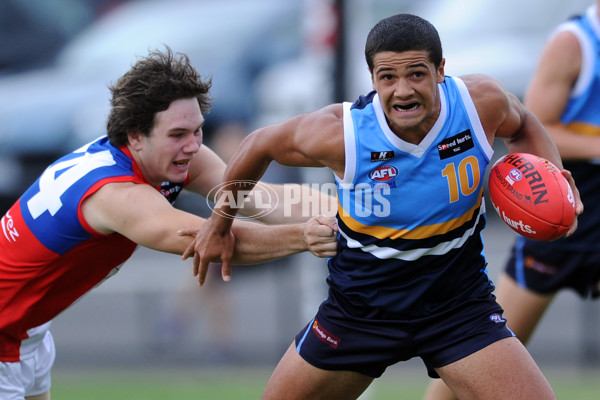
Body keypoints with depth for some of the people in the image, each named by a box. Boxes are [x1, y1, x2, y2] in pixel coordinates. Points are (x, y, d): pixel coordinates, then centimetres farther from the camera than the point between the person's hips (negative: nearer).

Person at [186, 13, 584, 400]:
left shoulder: (482, 101, -19)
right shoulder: (338, 133, -24)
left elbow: (522, 126, 8)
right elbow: (261, 144, -3)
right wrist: (220, 223, 11)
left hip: (458, 303, 0)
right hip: (361, 307, 0)